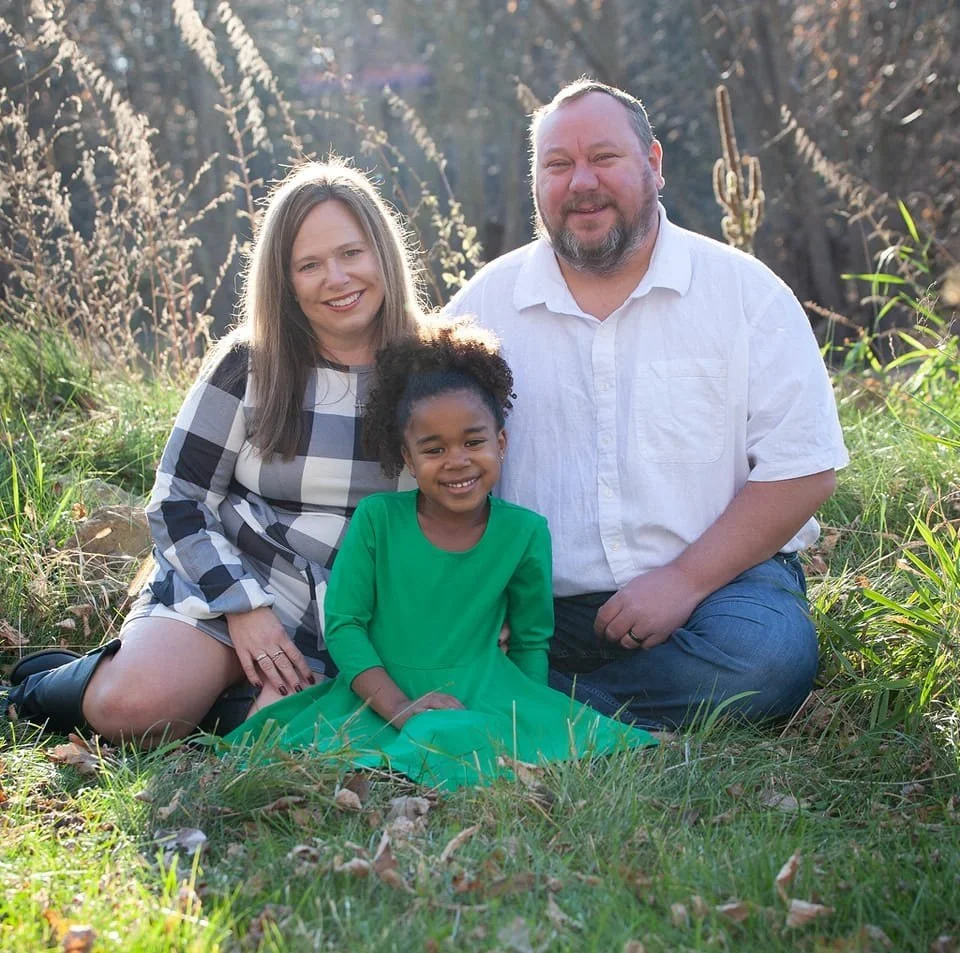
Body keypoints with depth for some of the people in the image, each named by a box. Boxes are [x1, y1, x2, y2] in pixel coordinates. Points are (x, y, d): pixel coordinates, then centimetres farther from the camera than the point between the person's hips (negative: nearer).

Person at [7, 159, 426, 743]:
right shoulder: (250, 365, -1)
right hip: (224, 581, 0)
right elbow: (177, 501, -1)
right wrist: (243, 607, -12)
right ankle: (46, 685, 6)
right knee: (133, 708, -27)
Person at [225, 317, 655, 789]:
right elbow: (342, 624, -6)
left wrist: (524, 719, -1)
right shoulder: (376, 518, -5)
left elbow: (531, 641, 10)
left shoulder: (525, 532, -1)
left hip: (479, 697, 0)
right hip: (381, 694, 0)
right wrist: (399, 708, -18)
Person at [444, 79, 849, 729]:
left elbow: (803, 468, -3)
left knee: (769, 656, -33)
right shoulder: (485, 303, 6)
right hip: (540, 602, 1)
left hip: (718, 579, 0)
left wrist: (684, 580, -14)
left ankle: (547, 702, -15)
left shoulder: (746, 291, 1)